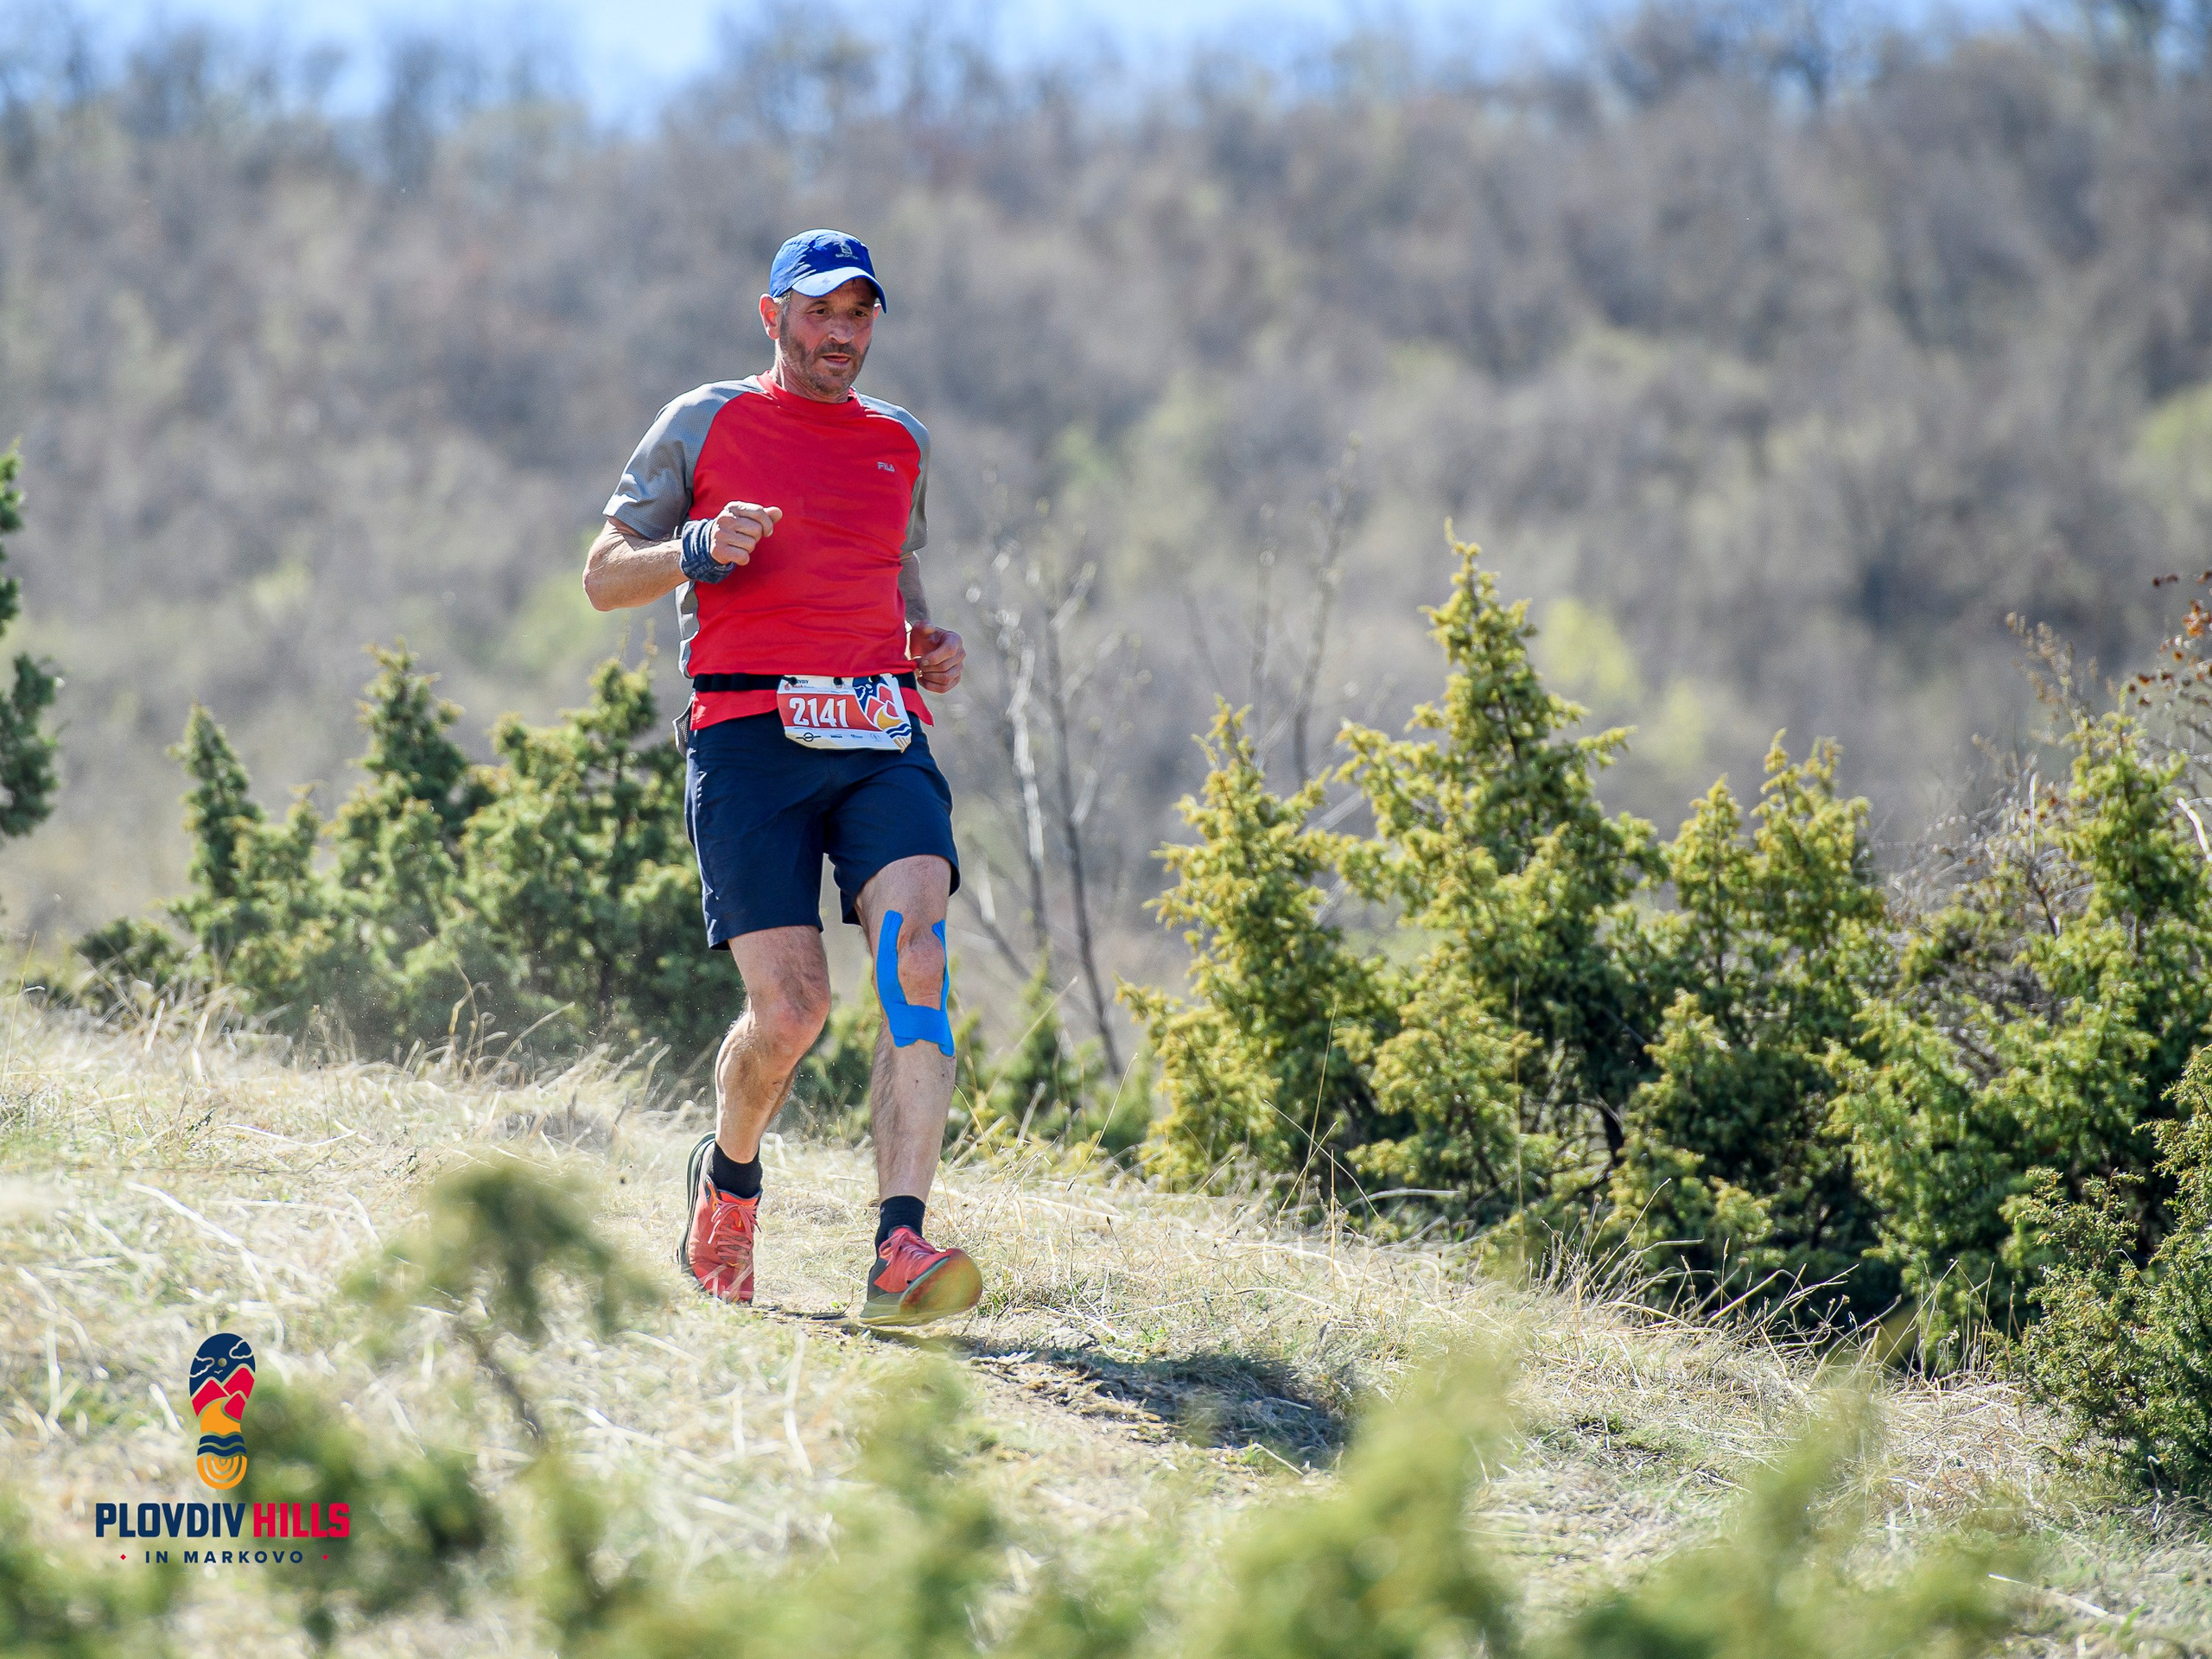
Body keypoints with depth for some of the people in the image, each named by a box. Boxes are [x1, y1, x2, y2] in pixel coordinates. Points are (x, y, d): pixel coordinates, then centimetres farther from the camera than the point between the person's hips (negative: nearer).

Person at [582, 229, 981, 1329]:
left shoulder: (900, 442, 21)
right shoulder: (705, 424, 10)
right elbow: (603, 577, 9)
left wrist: (930, 647, 13)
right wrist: (701, 550, -11)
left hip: (882, 738, 3)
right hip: (749, 734, -3)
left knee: (914, 954, -22)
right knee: (790, 1008, -12)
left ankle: (899, 1251, -30)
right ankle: (727, 1170, 23)